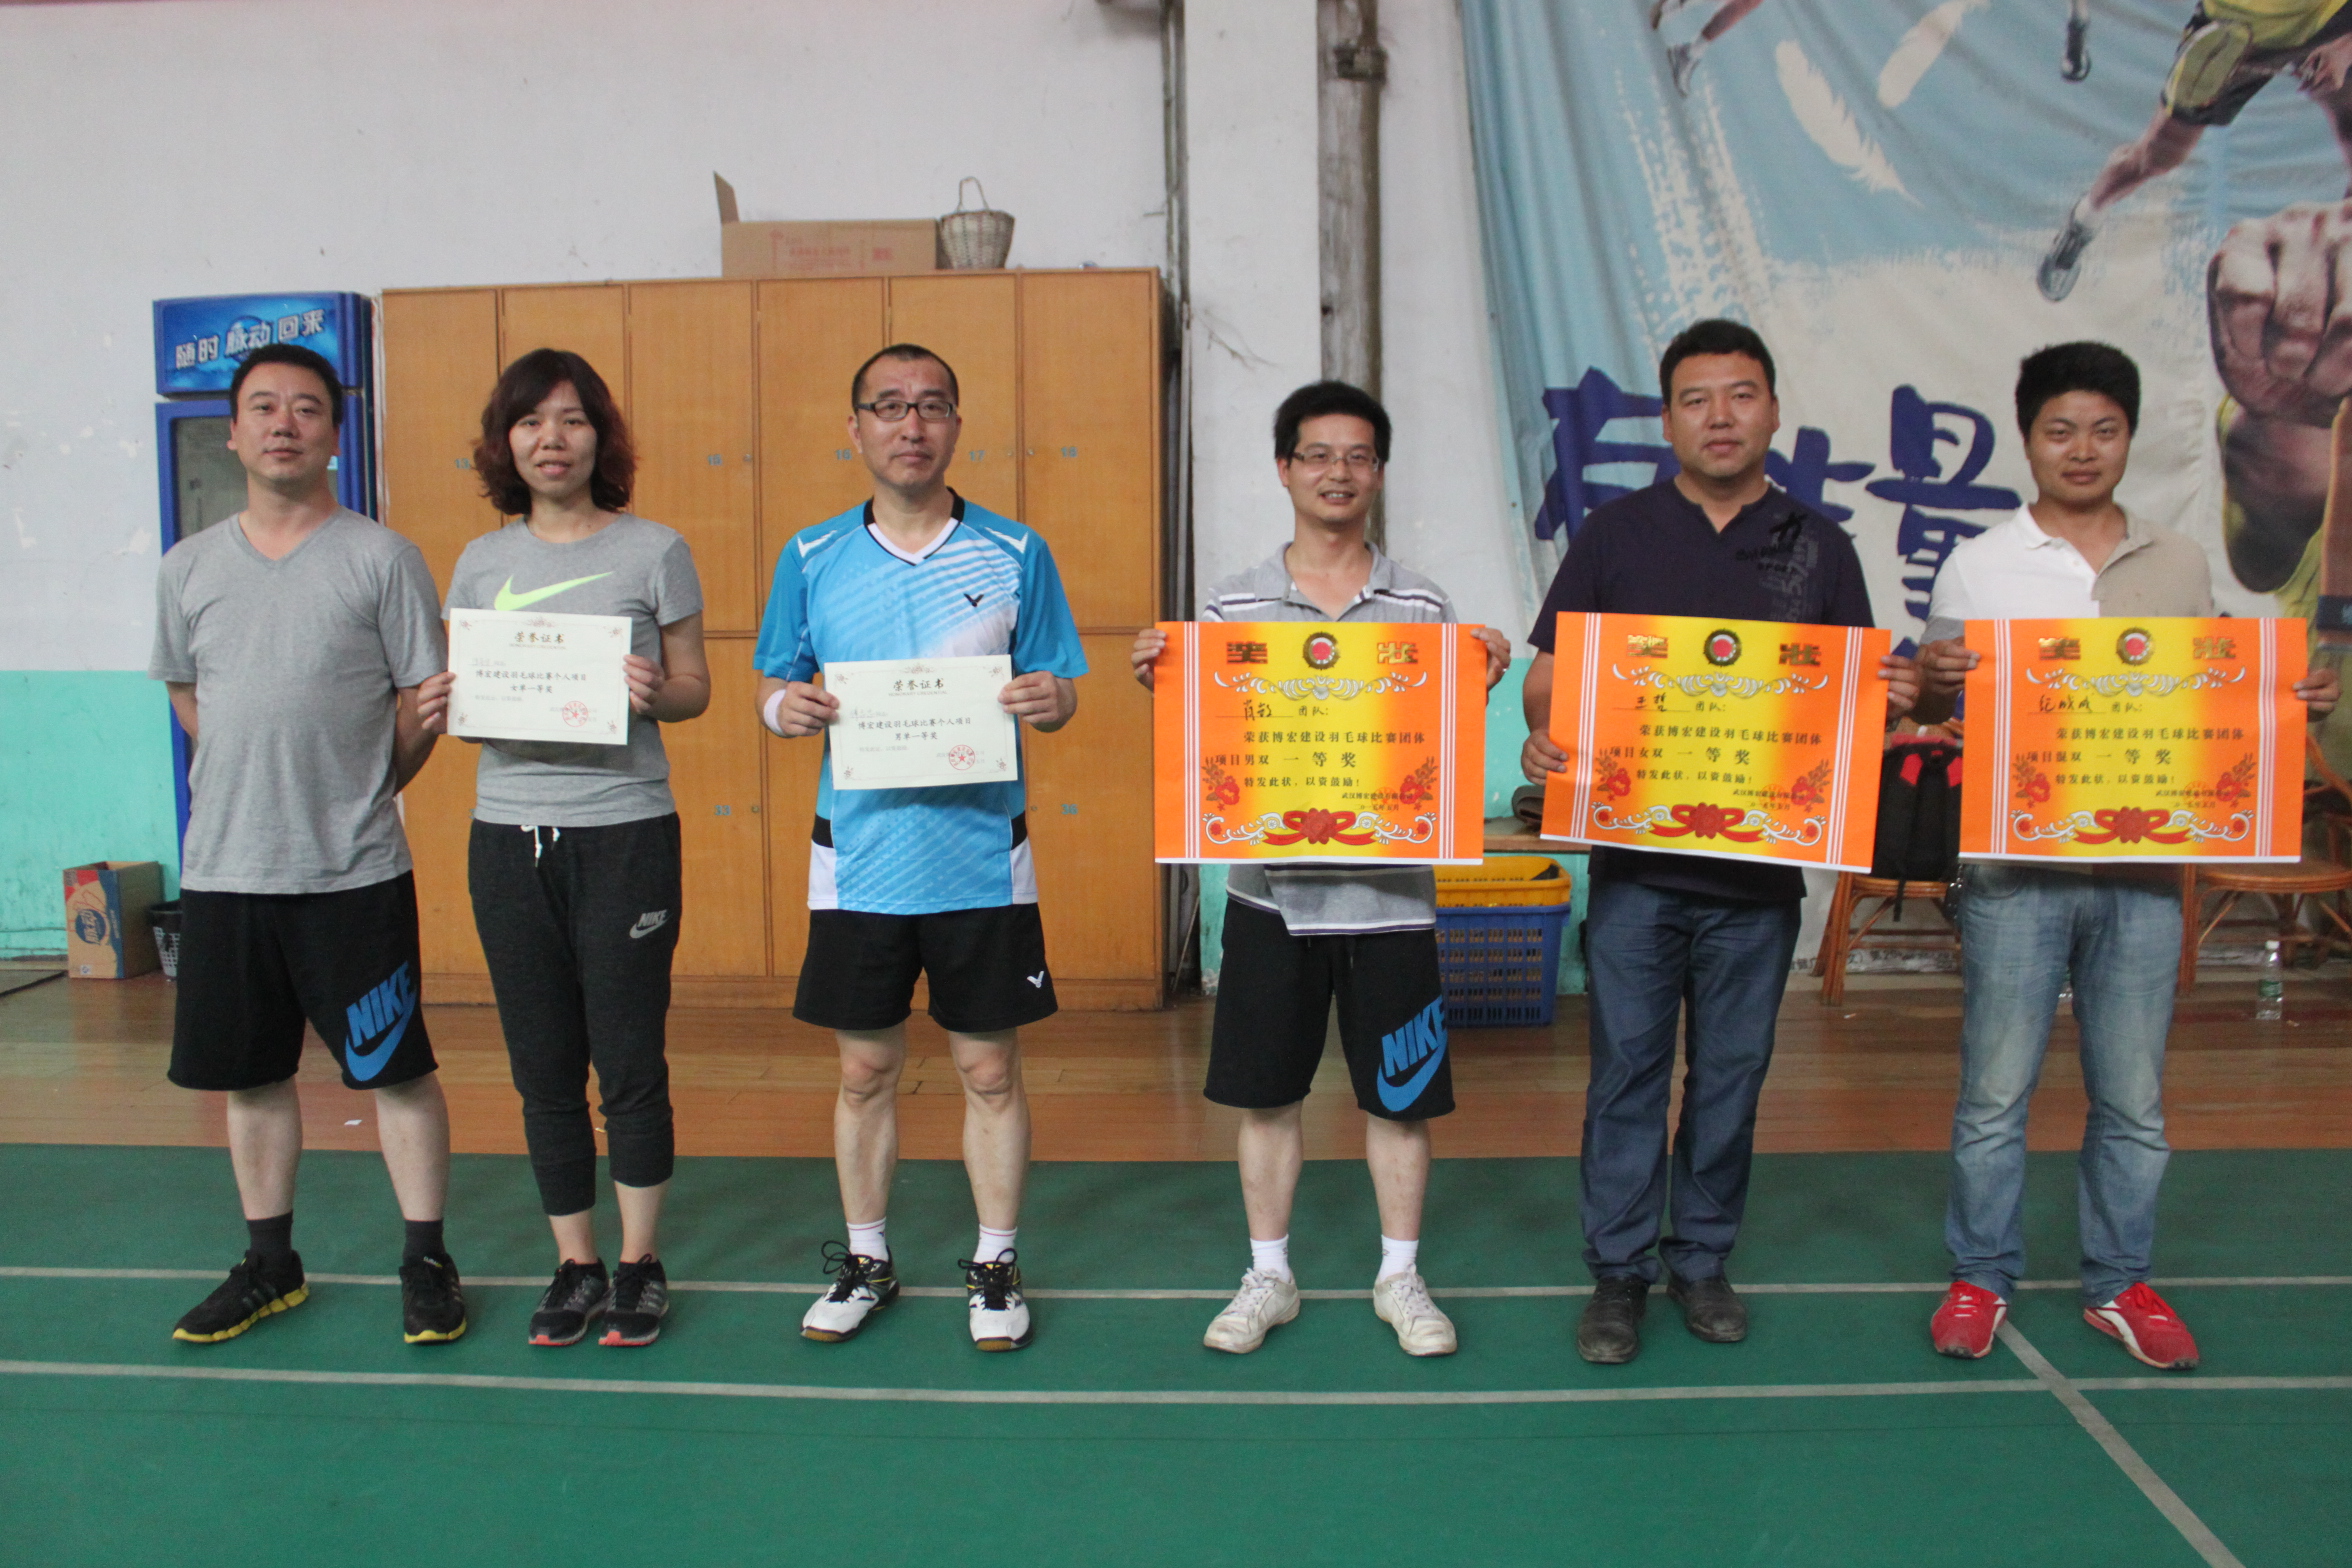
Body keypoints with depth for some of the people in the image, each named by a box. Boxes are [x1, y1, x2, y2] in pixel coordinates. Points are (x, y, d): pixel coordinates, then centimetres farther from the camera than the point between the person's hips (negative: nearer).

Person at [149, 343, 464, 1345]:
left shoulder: (382, 559, -4)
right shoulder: (189, 568, 8)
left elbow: (423, 702, -2)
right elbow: (185, 692, 21)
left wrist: (355, 797, 2)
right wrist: (258, 777, 13)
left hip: (353, 873, -4)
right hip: (223, 868, 4)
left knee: (398, 1069, 2)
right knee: (251, 1072, 14)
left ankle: (426, 1261, 16)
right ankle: (269, 1264, 30)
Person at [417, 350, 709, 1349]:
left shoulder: (652, 551, 0)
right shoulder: (481, 562, 11)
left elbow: (696, 688, 2)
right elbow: (464, 692, 14)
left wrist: (654, 692, -19)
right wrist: (443, 708, -8)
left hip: (625, 830, -3)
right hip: (509, 835, 4)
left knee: (628, 1058, 2)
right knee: (542, 1066, 9)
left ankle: (640, 1263, 19)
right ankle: (575, 1264, 24)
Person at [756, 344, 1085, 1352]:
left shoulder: (1016, 554, 2)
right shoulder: (811, 559, 5)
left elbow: (1057, 694, 6)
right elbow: (772, 680, 11)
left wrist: (1051, 700, -17)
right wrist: (783, 706, -12)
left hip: (982, 858, -1)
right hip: (860, 857, 1)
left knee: (990, 1069, 7)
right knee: (866, 1070, 11)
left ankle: (995, 1266, 25)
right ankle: (866, 1260, 30)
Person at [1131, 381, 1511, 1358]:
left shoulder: (1422, 608, 3)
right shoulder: (1231, 607, 3)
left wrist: (1483, 681, -14)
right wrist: (1159, 682, -12)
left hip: (1389, 890, 0)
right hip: (1272, 886, 0)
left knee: (1399, 1095, 9)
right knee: (1266, 1094, 10)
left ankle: (1399, 1277, 28)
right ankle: (1268, 1277, 28)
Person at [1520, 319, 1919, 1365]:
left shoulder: (1818, 548, 10)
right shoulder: (1614, 535, 5)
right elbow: (1548, 674, 3)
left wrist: (1891, 698, -11)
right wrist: (1543, 734, -18)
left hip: (1762, 864, 2)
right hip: (1636, 859, -1)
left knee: (1732, 1073, 11)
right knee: (1626, 1070, 3)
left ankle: (1702, 1259, 27)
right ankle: (1618, 1272, 16)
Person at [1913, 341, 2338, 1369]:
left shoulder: (2179, 565, 11)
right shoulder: (1978, 568, 2)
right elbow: (1937, 706, 1)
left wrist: (2291, 703, -3)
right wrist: (1931, 681, -21)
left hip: (2143, 865, 3)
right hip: (2015, 865, -3)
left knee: (2132, 1098, 10)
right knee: (1995, 1091, 4)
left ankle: (2119, 1283, 26)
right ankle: (1981, 1277, 19)